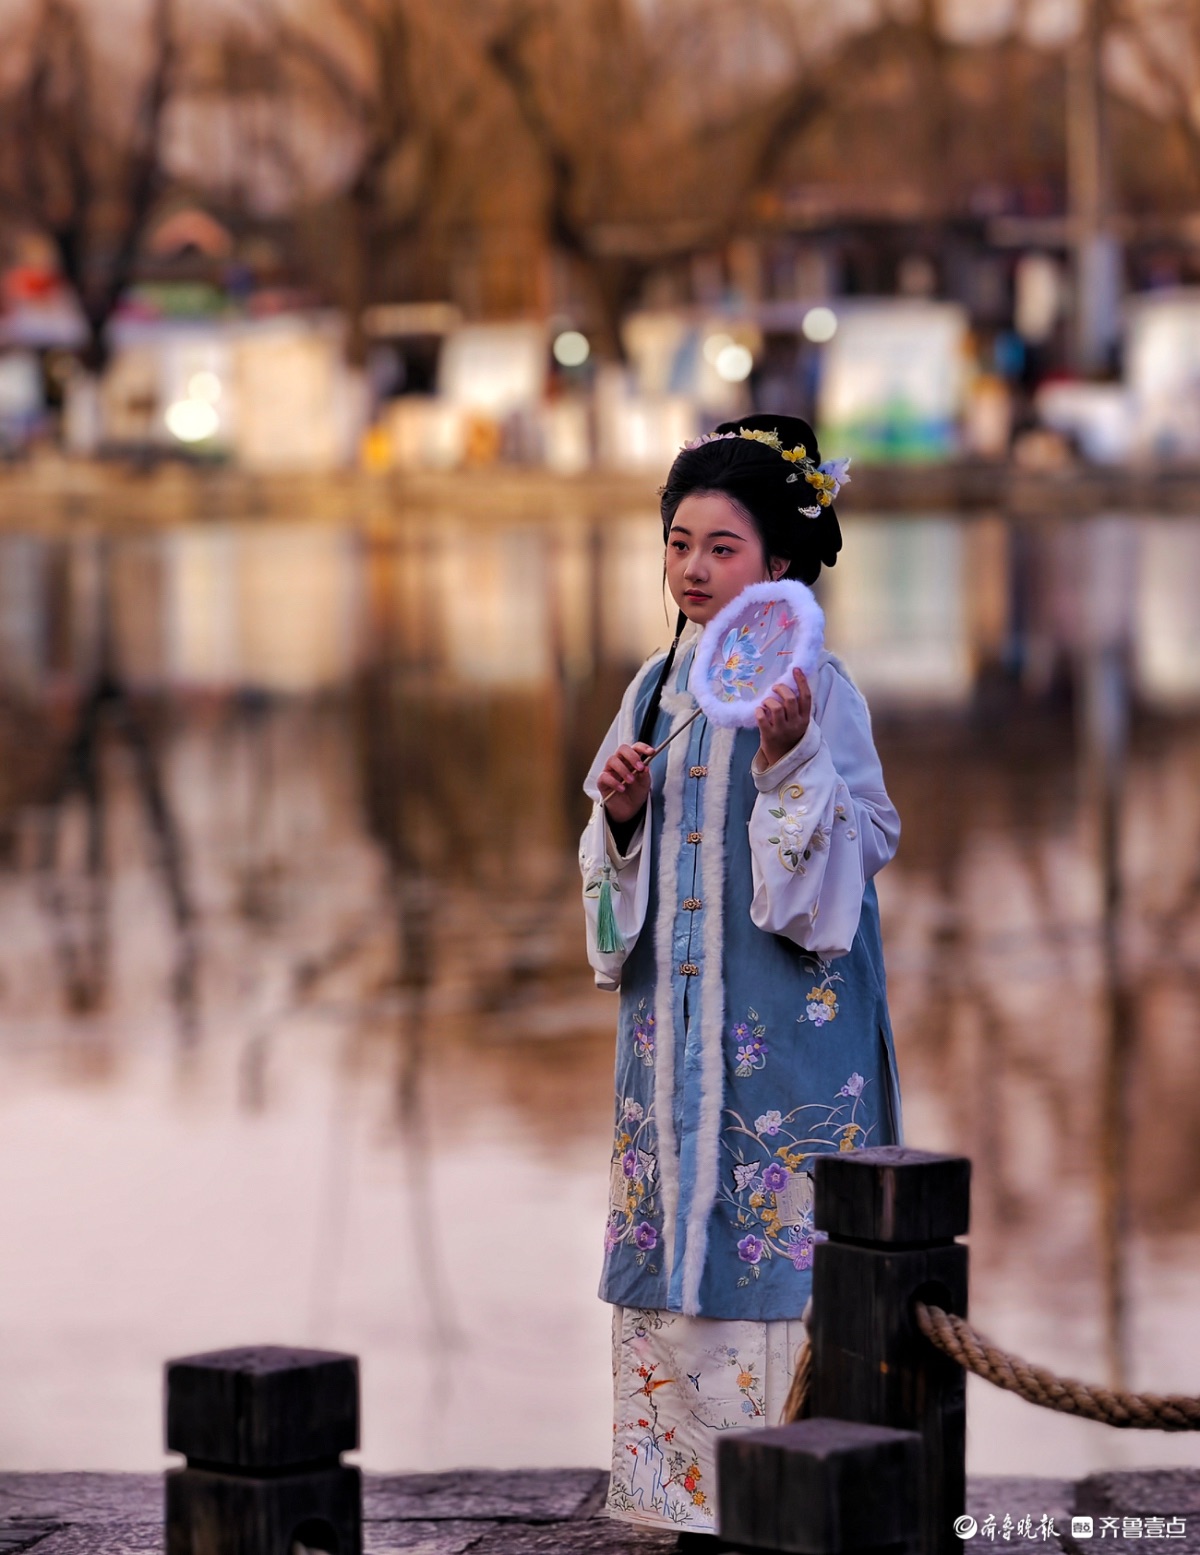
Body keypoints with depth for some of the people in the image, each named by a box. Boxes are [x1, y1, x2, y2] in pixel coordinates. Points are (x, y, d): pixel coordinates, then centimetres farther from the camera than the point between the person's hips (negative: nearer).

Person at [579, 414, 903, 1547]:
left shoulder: (815, 686, -6)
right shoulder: (659, 687, 11)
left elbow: (861, 847, -11)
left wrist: (788, 760, -25)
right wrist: (620, 812, -4)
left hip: (783, 1017, -6)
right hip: (674, 1010, 6)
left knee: (777, 1236, -6)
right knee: (676, 1235, 6)